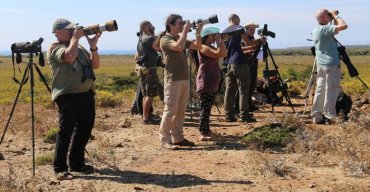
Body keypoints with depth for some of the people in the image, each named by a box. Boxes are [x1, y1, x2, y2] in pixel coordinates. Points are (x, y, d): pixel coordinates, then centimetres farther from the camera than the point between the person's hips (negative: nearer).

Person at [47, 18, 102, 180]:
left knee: (85, 129, 11)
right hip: (68, 95, -8)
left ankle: (77, 163, 24)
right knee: (66, 131, -6)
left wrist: (93, 46, 3)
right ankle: (60, 168, 2)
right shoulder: (55, 48, -3)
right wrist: (75, 38, -10)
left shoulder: (79, 48, 19)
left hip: (86, 93, 8)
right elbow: (70, 56, -24)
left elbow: (95, 65, 15)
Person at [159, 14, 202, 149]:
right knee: (170, 110, -7)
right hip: (173, 80, -8)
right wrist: (185, 31, -16)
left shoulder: (181, 38, 17)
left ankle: (178, 138, 16)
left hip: (185, 79, 8)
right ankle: (165, 140, -2)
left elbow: (198, 47, 13)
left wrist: (198, 33, 0)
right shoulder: (165, 39, -7)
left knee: (181, 111, 9)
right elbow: (179, 47, -26)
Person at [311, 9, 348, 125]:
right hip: (331, 65, -8)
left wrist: (334, 18, 15)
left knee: (320, 90, 9)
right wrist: (336, 16, -7)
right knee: (331, 90, -3)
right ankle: (329, 117, -1)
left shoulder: (316, 30, 13)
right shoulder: (326, 28, -14)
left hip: (320, 65, 9)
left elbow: (335, 30, 28)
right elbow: (344, 26, -22)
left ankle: (317, 116, 11)